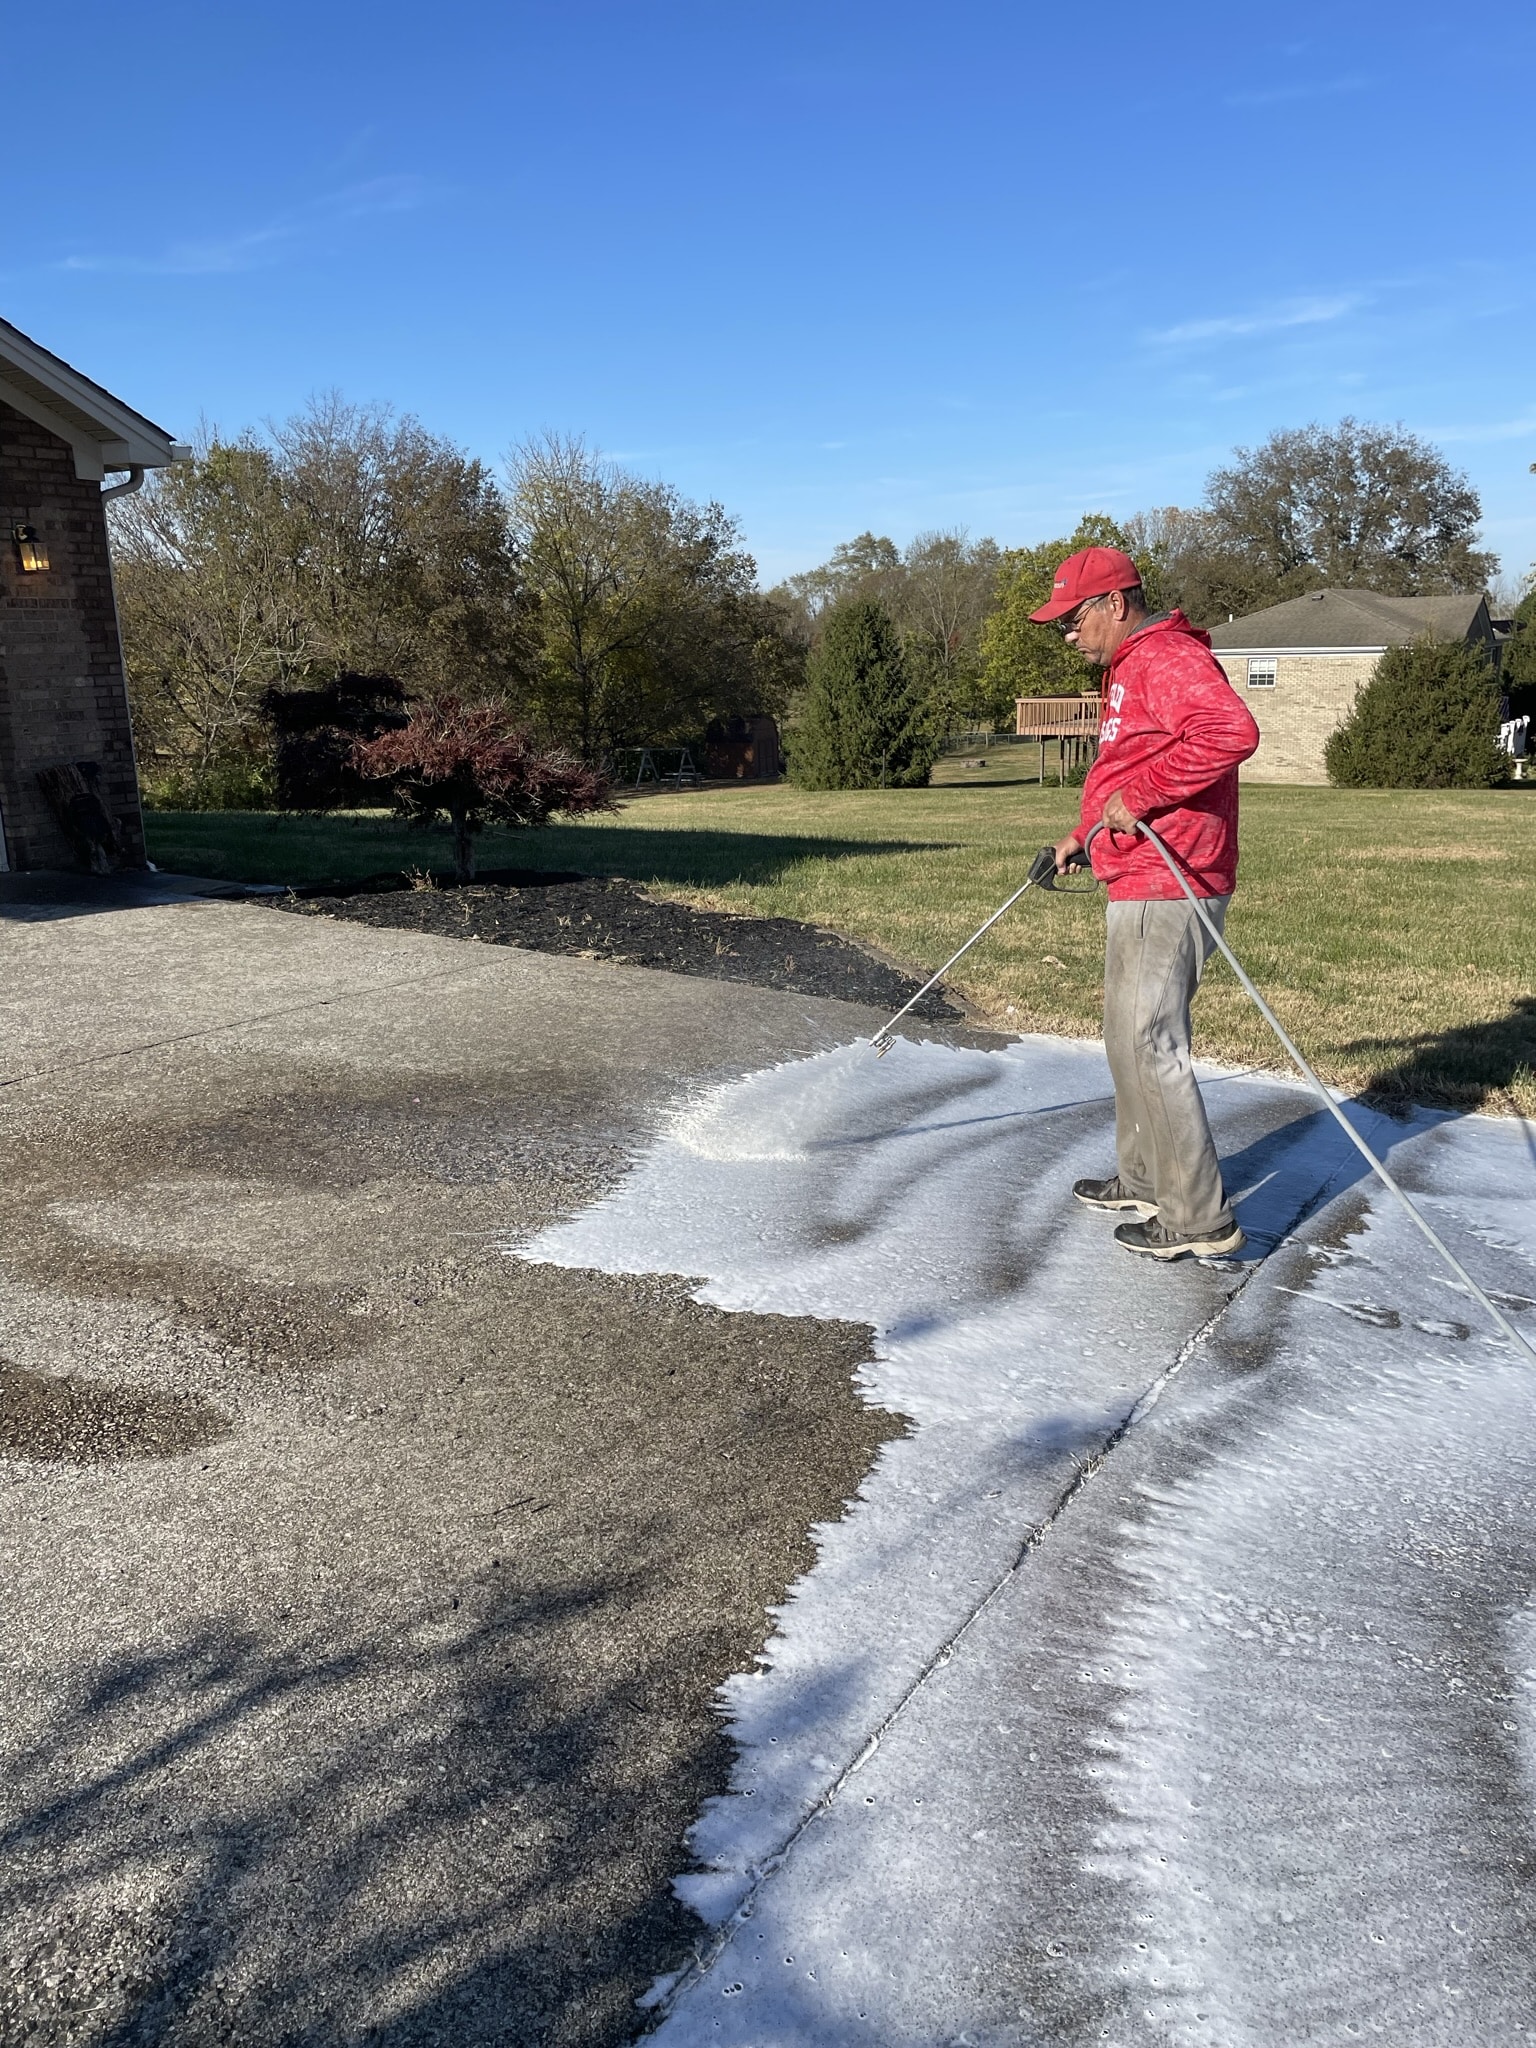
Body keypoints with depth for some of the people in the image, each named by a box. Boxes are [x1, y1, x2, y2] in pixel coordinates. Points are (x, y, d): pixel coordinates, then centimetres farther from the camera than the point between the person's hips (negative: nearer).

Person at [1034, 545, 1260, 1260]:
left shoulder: (1168, 658, -14)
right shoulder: (1129, 670, 21)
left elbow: (1232, 731, -31)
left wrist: (1139, 794, -25)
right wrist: (1085, 836, 21)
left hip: (1166, 891, -11)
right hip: (1139, 886, 11)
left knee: (1151, 1047, -8)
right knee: (1128, 1038, 18)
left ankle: (1201, 1221, 0)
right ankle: (1142, 1181, 31)